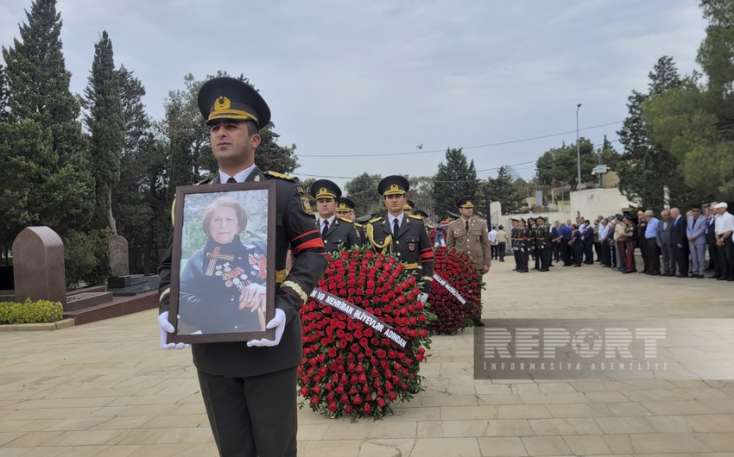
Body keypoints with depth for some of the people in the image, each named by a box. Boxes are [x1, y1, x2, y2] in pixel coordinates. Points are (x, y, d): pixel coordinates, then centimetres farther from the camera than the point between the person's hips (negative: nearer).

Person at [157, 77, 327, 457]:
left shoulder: (283, 191, 0)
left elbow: (313, 254, -5)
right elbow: (172, 263, 12)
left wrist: (285, 308, -21)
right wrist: (167, 309, -7)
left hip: (268, 342, -3)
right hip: (211, 346, 3)